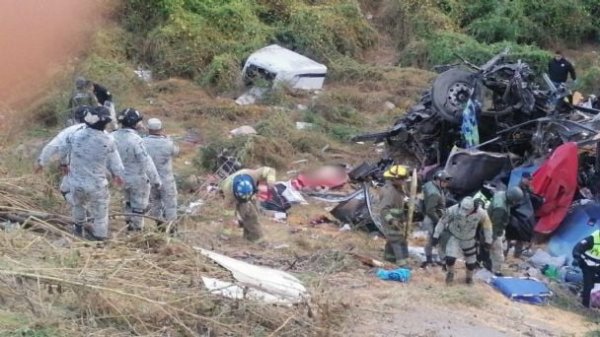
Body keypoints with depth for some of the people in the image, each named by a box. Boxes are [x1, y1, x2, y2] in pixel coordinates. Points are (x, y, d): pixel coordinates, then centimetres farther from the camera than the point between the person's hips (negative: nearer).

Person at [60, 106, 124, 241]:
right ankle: (99, 237, 28)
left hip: (76, 182, 4)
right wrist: (118, 176, 14)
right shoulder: (107, 141, -19)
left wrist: (64, 164, 31)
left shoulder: (75, 136, -11)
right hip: (97, 185, -4)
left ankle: (79, 227, 54)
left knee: (78, 205, 32)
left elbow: (64, 153, 7)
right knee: (100, 214, 15)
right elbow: (115, 164, -9)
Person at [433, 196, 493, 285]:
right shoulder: (453, 210, -33)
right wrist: (436, 235, -10)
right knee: (450, 258, -19)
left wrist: (488, 241, -2)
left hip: (469, 240, 2)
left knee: (471, 262, 8)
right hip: (454, 237, -1)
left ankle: (469, 277, 42)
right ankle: (450, 273, 16)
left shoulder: (480, 213, -30)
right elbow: (443, 221, -16)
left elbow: (487, 224, -9)